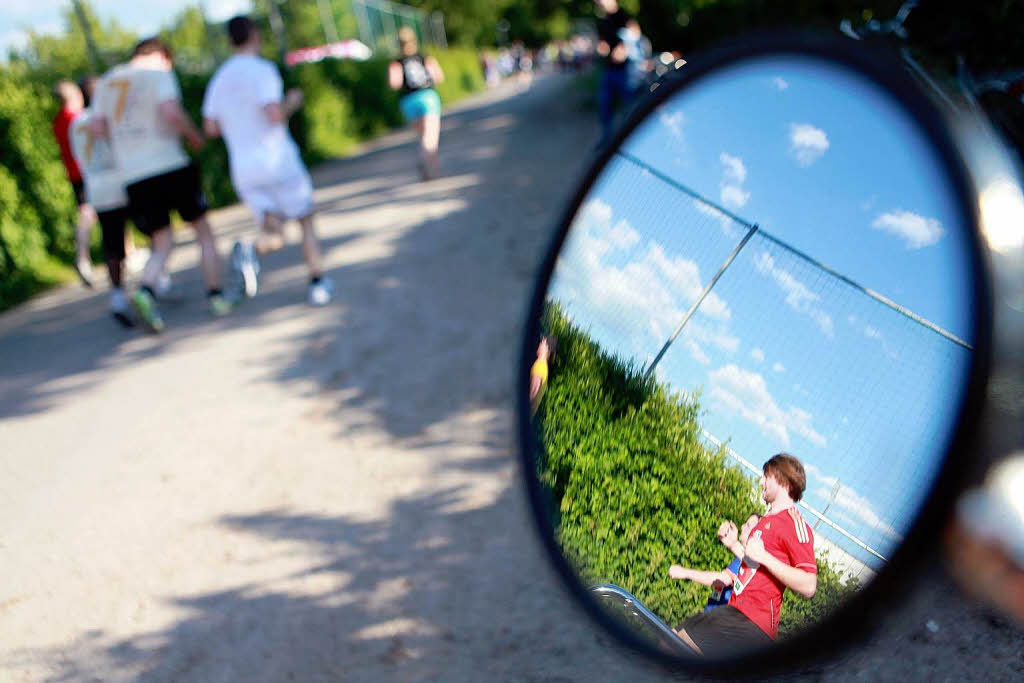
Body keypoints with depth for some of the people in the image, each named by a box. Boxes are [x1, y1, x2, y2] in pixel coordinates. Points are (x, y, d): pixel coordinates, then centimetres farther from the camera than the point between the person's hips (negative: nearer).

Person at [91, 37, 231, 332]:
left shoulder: (107, 81, 16)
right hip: (171, 167, -4)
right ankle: (215, 296, 12)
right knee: (204, 231, 12)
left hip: (134, 178, 5)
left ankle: (147, 289, -18)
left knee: (162, 243, 9)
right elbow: (171, 112, -18)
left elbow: (97, 127, 9)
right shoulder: (159, 74, -1)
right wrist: (194, 136, -2)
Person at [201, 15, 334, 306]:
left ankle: (250, 250, -26)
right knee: (305, 220, 13)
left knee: (274, 234, 5)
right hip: (277, 160, -5)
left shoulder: (218, 80, 11)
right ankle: (317, 283, 11)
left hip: (242, 169, 5)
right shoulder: (262, 69, -8)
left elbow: (210, 128, 9)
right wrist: (291, 103, 0)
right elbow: (274, 115, -20)